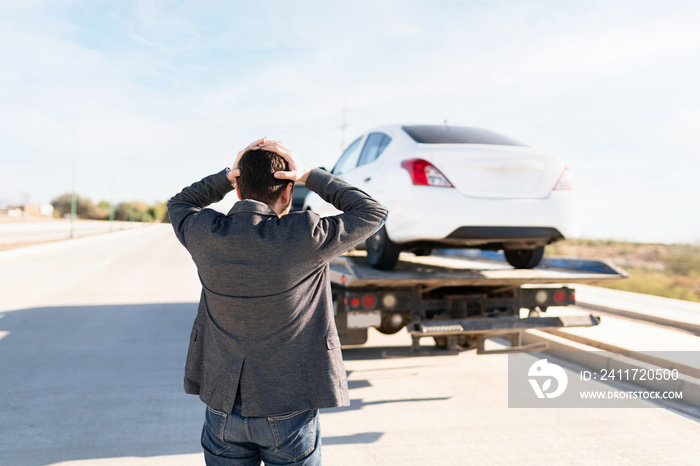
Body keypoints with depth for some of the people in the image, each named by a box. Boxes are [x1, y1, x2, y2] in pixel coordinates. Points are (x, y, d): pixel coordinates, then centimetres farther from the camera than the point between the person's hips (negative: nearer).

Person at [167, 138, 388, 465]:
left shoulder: (206, 235, -10)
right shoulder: (302, 238, -20)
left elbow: (179, 204, 15)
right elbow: (373, 212, -4)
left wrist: (228, 175, 3)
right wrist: (310, 176, -3)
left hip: (223, 407, 3)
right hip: (288, 411, -3)